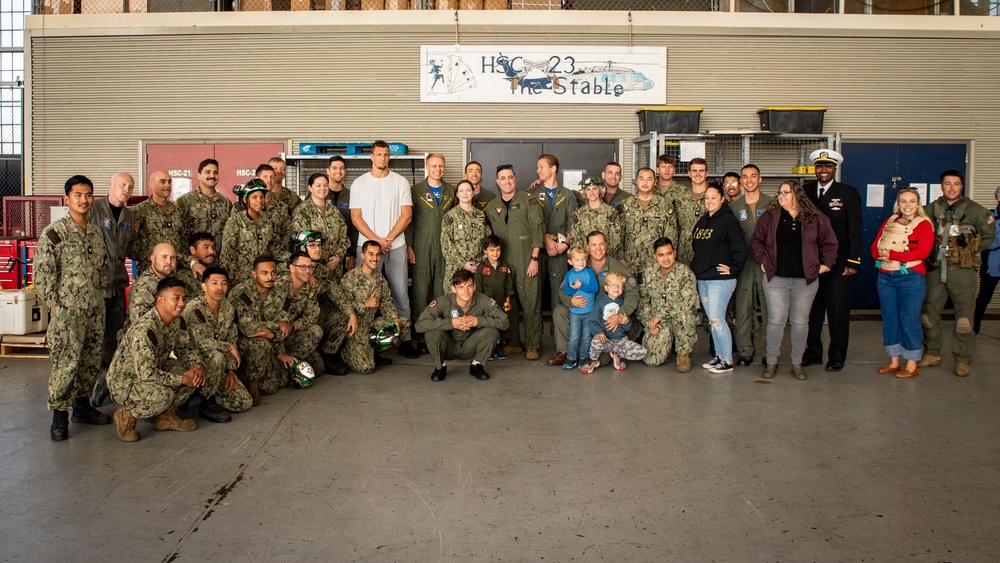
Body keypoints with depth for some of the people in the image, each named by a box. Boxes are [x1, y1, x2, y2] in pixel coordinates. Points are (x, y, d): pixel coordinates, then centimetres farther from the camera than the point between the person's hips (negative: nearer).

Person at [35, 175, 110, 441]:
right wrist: (54, 304, -11)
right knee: (65, 363, -6)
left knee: (91, 360, 12)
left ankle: (82, 405, 26)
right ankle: (59, 416, 4)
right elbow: (42, 272, -9)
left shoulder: (96, 234, 11)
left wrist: (101, 296, 12)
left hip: (95, 310, 6)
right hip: (67, 311, -6)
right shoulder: (53, 233, -7)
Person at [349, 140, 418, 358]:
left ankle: (405, 339, 4)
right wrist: (376, 240, -9)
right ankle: (366, 339, 9)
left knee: (401, 294, 0)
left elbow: (406, 215, 1)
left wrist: (388, 238, -9)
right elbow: (356, 217, 1)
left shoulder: (400, 182, 7)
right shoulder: (359, 183, 7)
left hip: (396, 246, 0)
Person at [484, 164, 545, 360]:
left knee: (531, 303, -4)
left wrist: (534, 259, -10)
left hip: (526, 261, -4)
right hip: (503, 262, 4)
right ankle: (512, 343, 17)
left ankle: (533, 345, 4)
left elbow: (538, 230, -5)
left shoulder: (528, 201, 0)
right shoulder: (492, 207, 13)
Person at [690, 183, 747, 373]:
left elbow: (740, 249, -15)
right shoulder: (702, 221, 15)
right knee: (712, 320, 12)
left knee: (716, 320, -9)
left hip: (720, 279, -8)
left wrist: (733, 269, -11)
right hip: (702, 279, 8)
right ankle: (719, 356, 22)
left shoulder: (728, 220, -10)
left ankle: (727, 361, 1)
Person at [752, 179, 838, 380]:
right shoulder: (770, 216, 4)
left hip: (805, 280, 0)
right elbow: (757, 239, 10)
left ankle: (797, 363, 19)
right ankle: (771, 362, 12)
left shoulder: (815, 218, 3)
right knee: (776, 321, 1)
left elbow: (829, 242, 10)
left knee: (800, 322, 7)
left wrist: (826, 264, 4)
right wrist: (762, 260, 1)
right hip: (775, 277, 0)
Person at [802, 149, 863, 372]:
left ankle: (837, 357, 12)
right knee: (812, 310, 8)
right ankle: (813, 352, 20)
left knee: (838, 311, 2)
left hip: (838, 264, -3)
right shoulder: (806, 191, 8)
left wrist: (853, 261, -9)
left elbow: (855, 230, -2)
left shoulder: (849, 194, 0)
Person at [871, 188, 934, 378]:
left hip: (910, 277, -5)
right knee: (889, 319, 8)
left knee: (909, 320, -3)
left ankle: (912, 365, 6)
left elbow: (923, 252, -14)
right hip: (885, 277, 5)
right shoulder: (889, 222, 15)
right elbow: (875, 246, 10)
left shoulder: (923, 224, -1)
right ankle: (894, 362, 19)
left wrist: (892, 255, -17)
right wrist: (881, 254, -13)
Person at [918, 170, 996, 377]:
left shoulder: (973, 210, 1)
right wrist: (929, 253, 6)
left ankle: (963, 360, 6)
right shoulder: (931, 209, 7)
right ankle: (932, 354, 21)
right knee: (928, 313, 7)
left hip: (962, 269, -3)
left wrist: (972, 252, 6)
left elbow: (989, 235, 11)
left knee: (964, 316, -2)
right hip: (935, 269, 3)